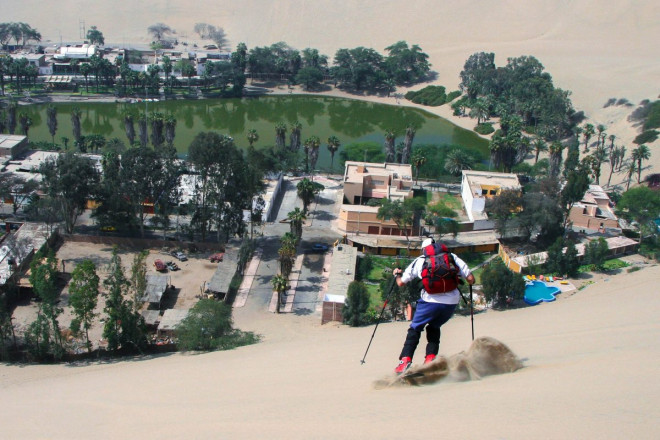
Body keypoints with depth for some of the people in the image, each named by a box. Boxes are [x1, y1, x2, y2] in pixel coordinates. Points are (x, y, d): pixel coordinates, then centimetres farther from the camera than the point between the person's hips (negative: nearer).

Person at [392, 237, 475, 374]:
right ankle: (431, 357, 13)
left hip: (430, 301, -2)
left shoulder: (419, 261, 11)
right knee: (434, 327, 25)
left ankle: (406, 359, -2)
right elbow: (471, 279, 8)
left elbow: (401, 283, 16)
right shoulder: (451, 257, 13)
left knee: (415, 328, 13)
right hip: (452, 302, 2)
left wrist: (397, 274, 38)